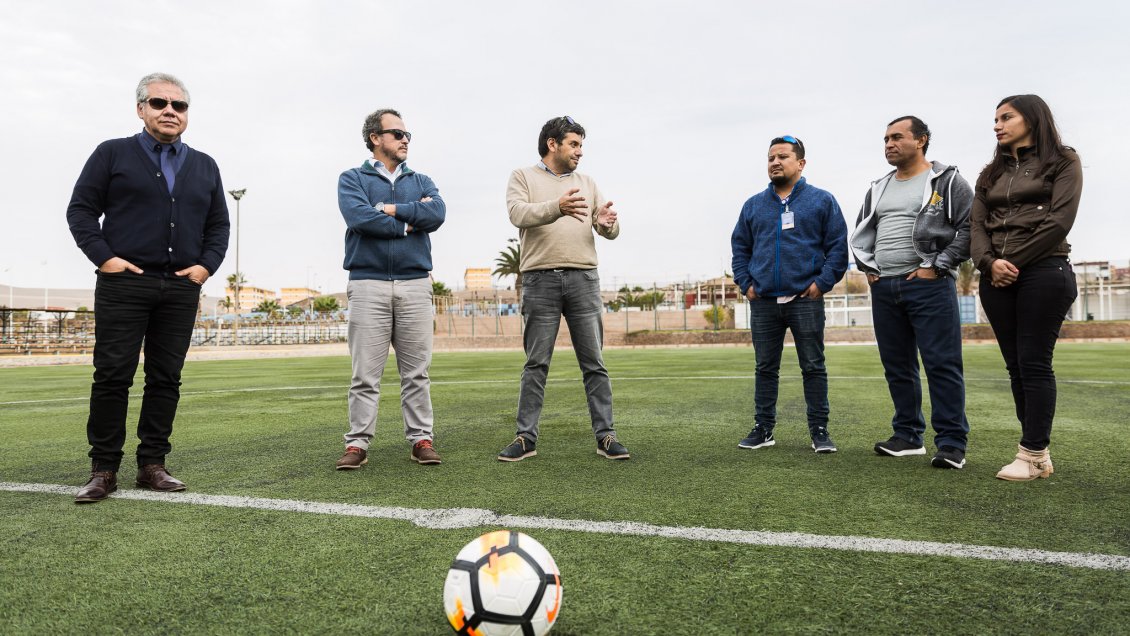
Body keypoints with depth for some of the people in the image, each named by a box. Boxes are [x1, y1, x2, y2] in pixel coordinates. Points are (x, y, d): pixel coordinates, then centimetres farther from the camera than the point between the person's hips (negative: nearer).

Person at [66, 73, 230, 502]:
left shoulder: (204, 167, 17)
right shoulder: (113, 154, 7)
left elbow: (219, 224, 19)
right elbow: (80, 209, 4)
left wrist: (206, 265, 3)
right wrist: (104, 257, -9)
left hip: (182, 289, 3)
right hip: (123, 283, -3)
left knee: (166, 378, 4)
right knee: (112, 375, -3)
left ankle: (152, 465, 12)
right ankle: (103, 469, 6)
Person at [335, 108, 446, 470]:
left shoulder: (421, 182, 18)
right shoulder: (353, 179, 9)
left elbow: (437, 213, -3)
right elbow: (359, 217, -12)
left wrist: (392, 209, -6)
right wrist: (409, 222, -5)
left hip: (415, 284, 3)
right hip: (368, 284, -2)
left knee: (416, 372, 4)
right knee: (365, 373, -2)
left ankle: (421, 438, 10)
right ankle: (358, 443, 4)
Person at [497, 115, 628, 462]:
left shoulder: (587, 183, 17)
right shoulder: (522, 177, 8)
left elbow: (610, 232, 9)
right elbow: (518, 213, -13)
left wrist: (607, 223, -16)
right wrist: (557, 207, -30)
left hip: (583, 279, 3)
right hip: (540, 280, -3)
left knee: (594, 363, 3)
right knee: (536, 364, 2)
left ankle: (605, 436, 9)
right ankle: (526, 438, 10)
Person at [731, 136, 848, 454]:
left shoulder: (822, 200, 4)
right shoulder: (753, 205, 12)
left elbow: (838, 246, 1)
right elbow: (740, 247, 15)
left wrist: (822, 282, -9)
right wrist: (745, 283, 4)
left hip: (806, 301, -3)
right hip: (763, 303, 3)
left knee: (813, 367, 2)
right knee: (765, 368, 8)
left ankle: (819, 431, 11)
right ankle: (763, 429, 17)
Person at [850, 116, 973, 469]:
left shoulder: (947, 181, 1)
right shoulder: (878, 188, 18)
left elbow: (969, 227, -6)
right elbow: (860, 233, 25)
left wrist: (936, 267, -12)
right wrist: (867, 266, 9)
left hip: (929, 285, -6)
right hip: (883, 287, 6)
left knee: (942, 364, -7)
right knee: (897, 366, 10)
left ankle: (952, 443, -1)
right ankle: (908, 437, 20)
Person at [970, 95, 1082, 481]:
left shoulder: (1063, 162, 5)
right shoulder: (991, 174, 20)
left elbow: (1059, 220, -8)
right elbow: (978, 225, 9)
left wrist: (1014, 262, -11)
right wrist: (990, 262, -10)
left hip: (1044, 272, -5)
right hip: (997, 278, 5)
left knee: (1034, 363, -6)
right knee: (1016, 366, 4)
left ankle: (1033, 454, -2)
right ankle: (1039, 452, 10)